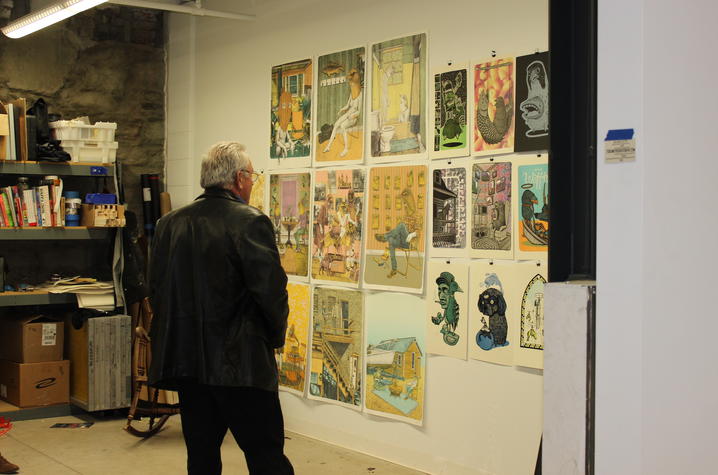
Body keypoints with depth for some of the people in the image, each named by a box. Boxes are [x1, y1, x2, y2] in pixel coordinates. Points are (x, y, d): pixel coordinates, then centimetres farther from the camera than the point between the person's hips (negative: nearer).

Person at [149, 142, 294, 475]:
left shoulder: (170, 224, 6)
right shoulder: (251, 223, -12)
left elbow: (156, 289, 10)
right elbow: (272, 291, -14)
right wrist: (275, 336, 3)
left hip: (185, 360, 6)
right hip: (240, 361, -6)